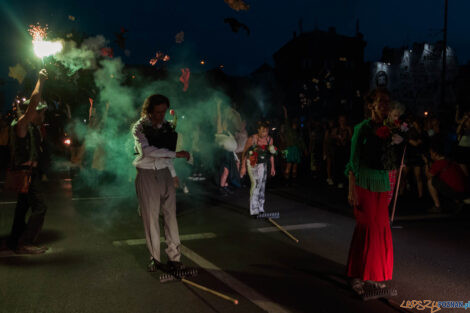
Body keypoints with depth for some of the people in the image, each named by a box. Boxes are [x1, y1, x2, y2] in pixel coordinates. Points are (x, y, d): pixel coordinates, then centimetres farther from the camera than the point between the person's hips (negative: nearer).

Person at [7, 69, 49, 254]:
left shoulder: (33, 127, 10)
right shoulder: (21, 125, -14)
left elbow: (36, 104, 25)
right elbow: (33, 103, -24)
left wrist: (42, 83, 17)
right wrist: (40, 81, -19)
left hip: (30, 172, 10)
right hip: (25, 172, -10)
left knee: (23, 206, 18)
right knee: (39, 207, -13)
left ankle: (15, 240, 30)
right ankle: (25, 244, -10)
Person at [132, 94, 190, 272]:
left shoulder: (166, 126, 9)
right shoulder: (139, 128, -6)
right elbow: (147, 150, -23)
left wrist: (173, 174, 19)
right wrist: (176, 154, -25)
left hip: (165, 173, 4)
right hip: (147, 175, -4)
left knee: (170, 214, 1)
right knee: (150, 217, 1)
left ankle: (174, 257, 8)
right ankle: (155, 258, 12)